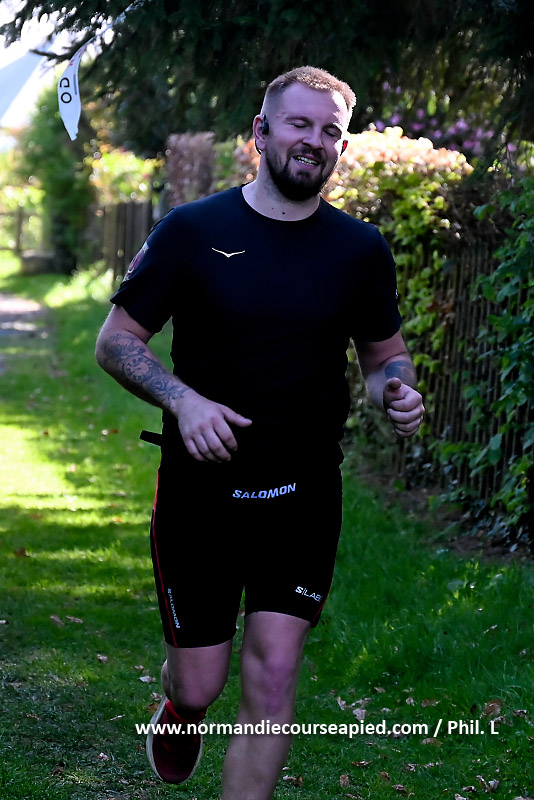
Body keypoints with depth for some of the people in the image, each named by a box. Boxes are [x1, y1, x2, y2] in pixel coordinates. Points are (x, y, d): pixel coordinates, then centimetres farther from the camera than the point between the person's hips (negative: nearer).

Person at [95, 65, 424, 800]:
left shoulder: (360, 250, 2)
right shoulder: (192, 230, -4)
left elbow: (385, 354, 14)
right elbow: (117, 340, 0)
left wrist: (398, 392, -11)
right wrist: (183, 400, -18)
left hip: (304, 497, 1)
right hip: (200, 488, -1)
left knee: (274, 675, -7)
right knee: (201, 685, 5)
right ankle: (181, 711, 43)